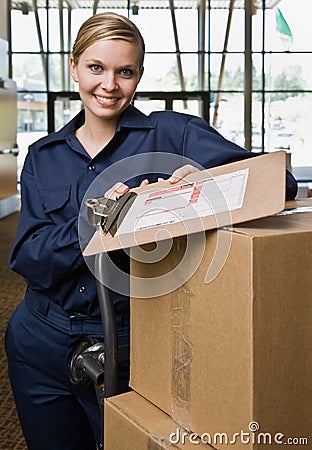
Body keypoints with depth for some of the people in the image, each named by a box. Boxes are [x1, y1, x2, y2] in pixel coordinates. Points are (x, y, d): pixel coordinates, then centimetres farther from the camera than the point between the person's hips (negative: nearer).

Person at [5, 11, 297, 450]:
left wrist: (208, 177, -34)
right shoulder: (43, 156, 5)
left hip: (130, 346, -3)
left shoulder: (171, 133, -7)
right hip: (41, 342, 4)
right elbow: (27, 257, -5)